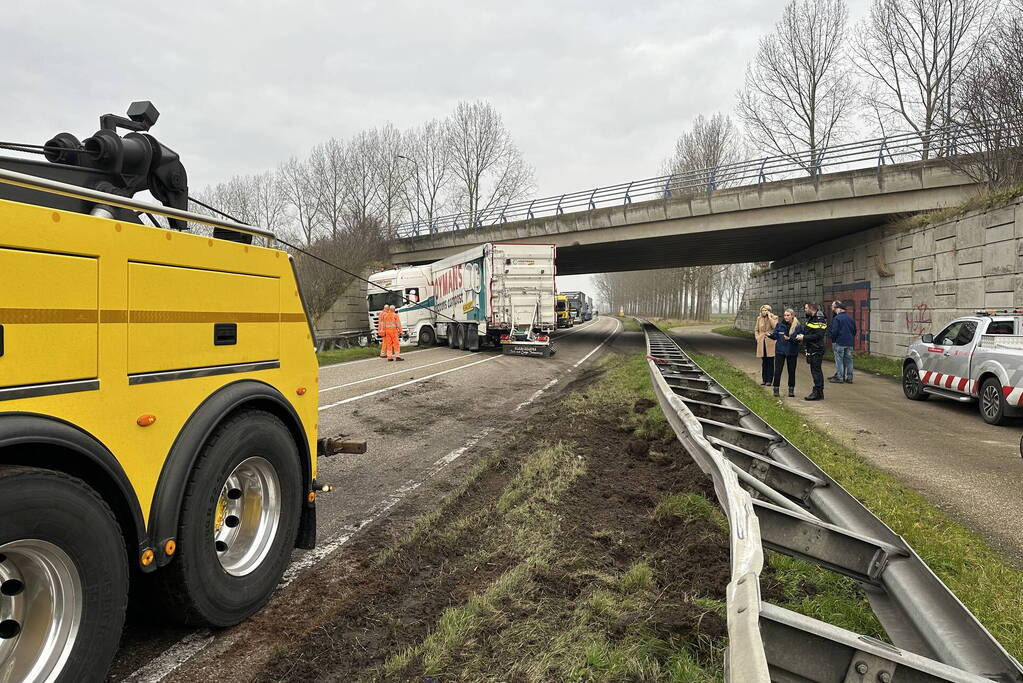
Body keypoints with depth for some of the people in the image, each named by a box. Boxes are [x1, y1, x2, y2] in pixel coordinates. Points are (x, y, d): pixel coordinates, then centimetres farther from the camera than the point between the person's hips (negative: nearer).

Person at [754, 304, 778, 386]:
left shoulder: (774, 318, 1)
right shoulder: (759, 318, 11)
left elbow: (775, 327, -16)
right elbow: (756, 330, 18)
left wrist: (769, 317, -13)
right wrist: (757, 338, 4)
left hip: (770, 343, -4)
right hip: (761, 343, 4)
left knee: (770, 362, -2)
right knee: (764, 362, 8)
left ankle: (769, 380, 2)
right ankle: (764, 379, 14)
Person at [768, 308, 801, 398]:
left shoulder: (798, 326, -4)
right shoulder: (780, 324, 3)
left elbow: (798, 339, -10)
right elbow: (775, 336, 4)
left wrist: (790, 339, -27)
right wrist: (770, 335, -16)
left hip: (792, 351, -1)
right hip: (780, 350, 1)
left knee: (791, 371, 7)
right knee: (777, 370, -1)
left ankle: (791, 389, 18)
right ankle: (776, 389, 7)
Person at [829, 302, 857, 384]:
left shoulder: (837, 318, -12)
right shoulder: (851, 318, 10)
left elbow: (834, 331, -14)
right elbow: (854, 330, 15)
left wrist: (833, 340, 0)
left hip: (839, 342, -6)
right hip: (850, 343, 6)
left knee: (839, 360, -1)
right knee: (848, 360, 10)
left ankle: (839, 377, 0)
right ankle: (849, 377, 13)